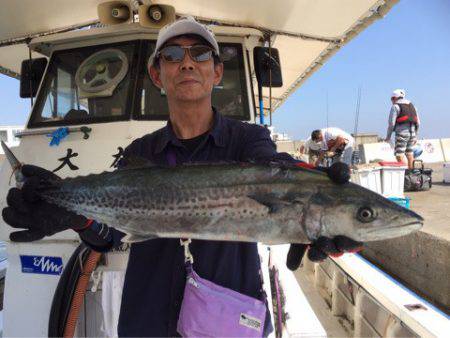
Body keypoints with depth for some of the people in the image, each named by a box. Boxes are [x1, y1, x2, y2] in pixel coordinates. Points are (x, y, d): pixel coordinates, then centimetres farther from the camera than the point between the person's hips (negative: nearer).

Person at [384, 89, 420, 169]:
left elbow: (391, 123, -9)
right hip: (412, 132, 7)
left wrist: (388, 136, -1)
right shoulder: (412, 105, 19)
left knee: (399, 155, -6)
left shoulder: (395, 106, -2)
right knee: (409, 153, 15)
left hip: (402, 133, -7)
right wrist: (415, 135, 24)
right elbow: (417, 122, 19)